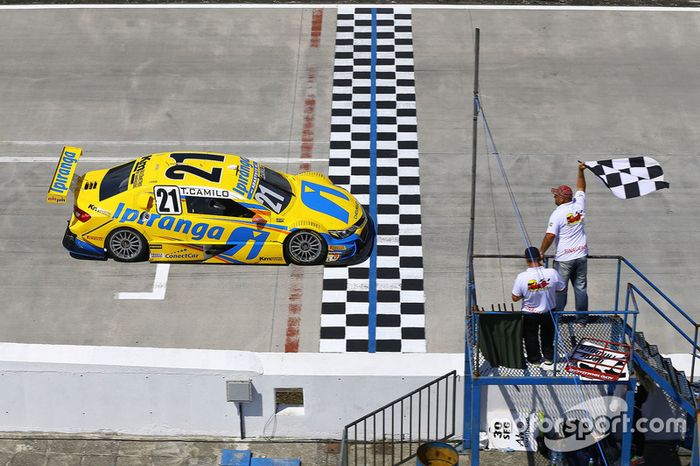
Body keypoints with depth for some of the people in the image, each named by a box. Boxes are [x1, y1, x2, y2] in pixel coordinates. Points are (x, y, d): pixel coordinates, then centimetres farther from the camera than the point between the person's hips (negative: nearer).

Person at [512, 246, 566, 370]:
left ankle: (535, 359, 39)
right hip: (548, 312, 1)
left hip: (529, 314, -1)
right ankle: (548, 359, 34)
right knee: (547, 336, 26)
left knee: (531, 337, 24)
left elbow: (515, 298, -16)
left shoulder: (522, 277, -26)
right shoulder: (552, 273, -24)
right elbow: (563, 288, -6)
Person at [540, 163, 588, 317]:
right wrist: (581, 171, 23)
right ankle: (582, 317, 20)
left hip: (564, 258, -5)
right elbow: (581, 188, 19)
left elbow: (550, 236, -21)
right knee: (580, 288, 13)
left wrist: (541, 252, -10)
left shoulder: (557, 214, -17)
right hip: (581, 255, 5)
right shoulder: (578, 205, -1)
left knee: (560, 289, 5)